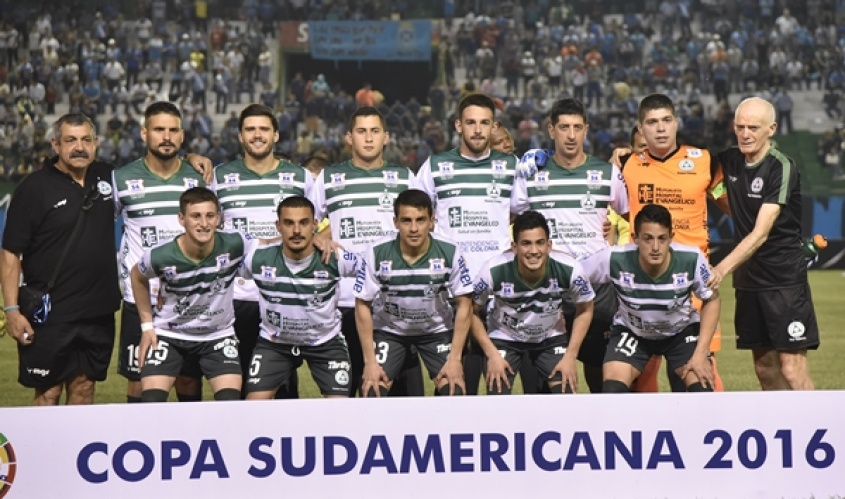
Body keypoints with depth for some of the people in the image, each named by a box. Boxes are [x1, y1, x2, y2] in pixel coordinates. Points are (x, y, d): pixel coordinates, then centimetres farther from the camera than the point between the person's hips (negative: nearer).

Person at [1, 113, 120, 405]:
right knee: (48, 394, 0)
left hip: (98, 312, 5)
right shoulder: (34, 188, -8)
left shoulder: (106, 177, 6)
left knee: (84, 388, 11)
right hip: (50, 316, -5)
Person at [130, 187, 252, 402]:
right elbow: (138, 277, 1)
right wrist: (147, 325, 1)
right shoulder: (160, 257, -23)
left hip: (219, 335, 1)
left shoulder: (234, 246, -23)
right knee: (151, 403, -13)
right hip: (169, 334, -1)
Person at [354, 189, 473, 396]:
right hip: (389, 331, 0)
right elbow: (363, 306, -13)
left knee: (455, 392, -15)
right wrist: (370, 361, -15)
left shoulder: (450, 253, -23)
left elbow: (464, 305, -12)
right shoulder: (376, 254, -24)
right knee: (371, 393, -14)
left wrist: (455, 358, -15)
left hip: (437, 331, 0)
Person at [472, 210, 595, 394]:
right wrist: (492, 354, -15)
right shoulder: (494, 271, -31)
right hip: (504, 338, -1)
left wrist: (570, 356, -11)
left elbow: (585, 310, -7)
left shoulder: (569, 269, -28)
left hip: (551, 338, 1)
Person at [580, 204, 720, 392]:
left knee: (703, 390, -19)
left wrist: (701, 353, -17)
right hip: (631, 332, 0)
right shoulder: (614, 259, -32)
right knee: (611, 392, -21)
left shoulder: (692, 260, -30)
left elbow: (711, 300, -12)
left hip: (682, 330, 0)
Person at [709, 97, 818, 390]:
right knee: (765, 369, 8)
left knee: (792, 369, -11)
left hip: (785, 280, -7)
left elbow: (760, 233, -21)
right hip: (748, 280, 7)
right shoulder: (730, 162, 5)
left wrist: (723, 268, -31)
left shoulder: (782, 168, -14)